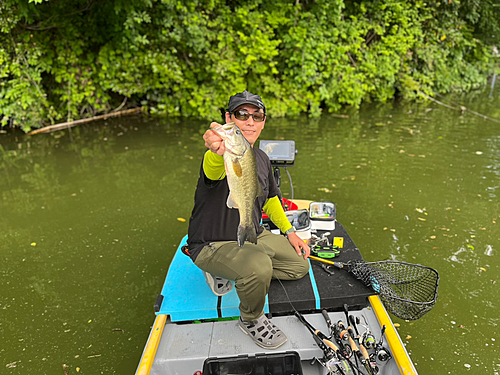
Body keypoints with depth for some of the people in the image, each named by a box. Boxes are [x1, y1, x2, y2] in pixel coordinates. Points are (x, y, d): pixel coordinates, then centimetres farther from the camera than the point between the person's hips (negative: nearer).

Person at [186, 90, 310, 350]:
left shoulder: (261, 158, 5)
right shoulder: (219, 157, -22)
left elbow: (270, 198, 18)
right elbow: (213, 170, -49)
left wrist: (290, 231, 12)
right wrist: (218, 152, -72)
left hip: (253, 235, 8)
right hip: (213, 244, -8)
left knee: (299, 265, 7)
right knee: (259, 266, -35)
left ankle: (226, 272, 15)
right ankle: (250, 320, 0)